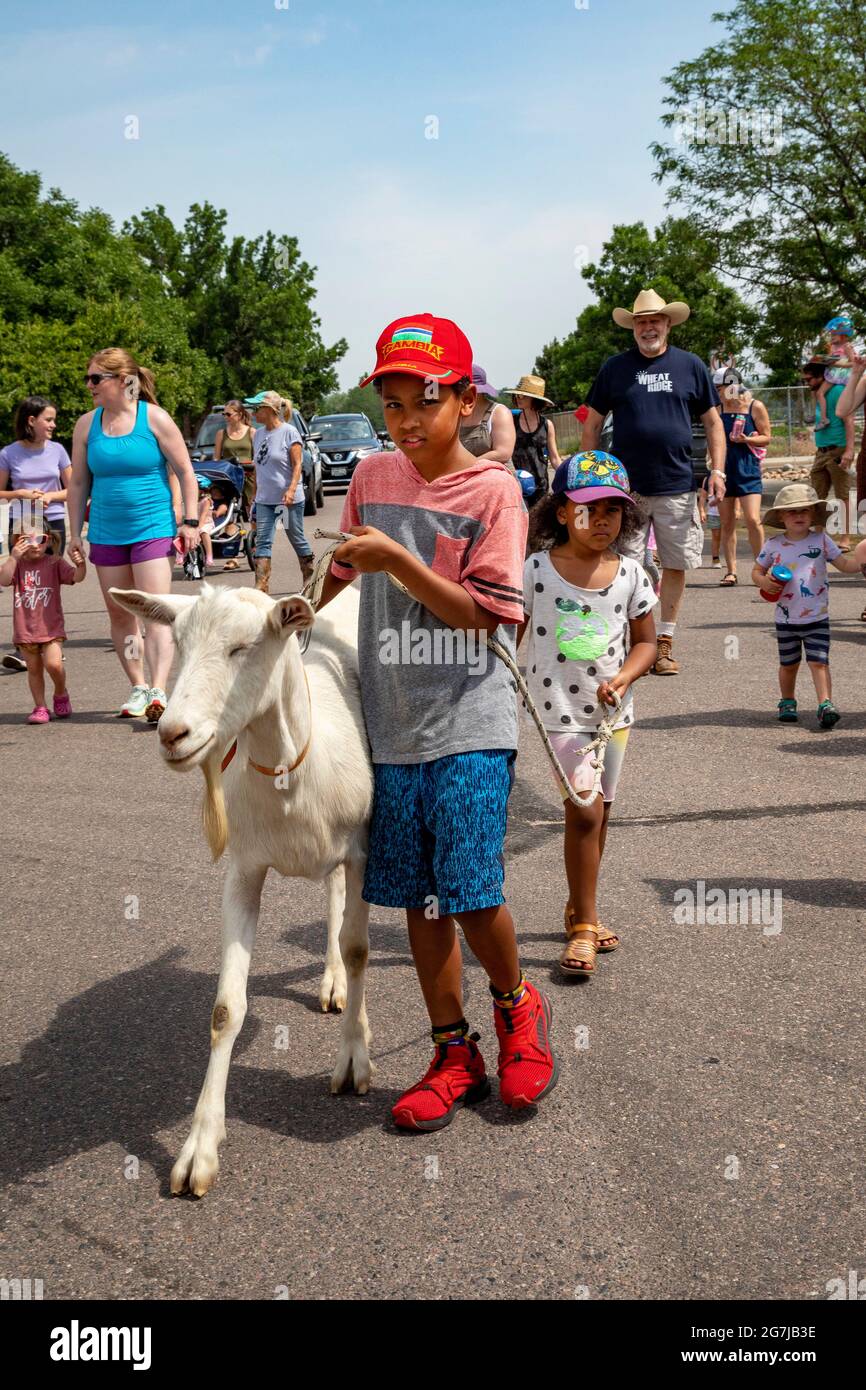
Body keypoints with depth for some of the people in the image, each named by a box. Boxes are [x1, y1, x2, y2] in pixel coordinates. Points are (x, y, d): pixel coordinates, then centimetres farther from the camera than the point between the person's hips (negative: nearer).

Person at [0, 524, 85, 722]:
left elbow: (76, 577, -13)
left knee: (53, 664, -15)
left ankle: (61, 694, 14)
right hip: (25, 629, 2)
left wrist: (81, 564, -34)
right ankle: (40, 707, 18)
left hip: (50, 626, -2)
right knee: (34, 669, 8)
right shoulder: (18, 564, 3)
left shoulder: (55, 562, 0)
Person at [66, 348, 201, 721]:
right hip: (106, 534, 5)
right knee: (119, 614, 8)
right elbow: (78, 482, 12)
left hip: (153, 529, -5)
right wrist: (75, 533, 9)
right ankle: (138, 687, 19)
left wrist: (190, 521, -5)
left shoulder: (154, 418, -5)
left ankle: (158, 693, -19)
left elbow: (184, 471, 0)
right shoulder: (87, 424, 6)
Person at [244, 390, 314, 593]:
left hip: (289, 499, -6)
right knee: (263, 541, -3)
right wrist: (256, 493, 16)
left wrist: (291, 490, -23)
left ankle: (310, 580, 21)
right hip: (264, 499, 6)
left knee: (297, 539, 5)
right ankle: (261, 587, -7)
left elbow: (297, 465, -12)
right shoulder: (259, 434, 11)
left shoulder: (289, 432, -9)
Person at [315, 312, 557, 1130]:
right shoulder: (372, 478, 8)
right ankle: (455, 1058, 23)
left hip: (468, 727, -5)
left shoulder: (492, 490, -7)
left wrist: (398, 561, -19)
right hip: (392, 725, 5)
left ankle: (516, 1006, 22)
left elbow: (486, 616, -14)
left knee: (471, 894, -10)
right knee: (418, 900, 9)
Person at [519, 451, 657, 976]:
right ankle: (585, 926, 0)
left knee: (599, 814, 13)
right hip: (560, 710, -4)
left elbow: (645, 641, 7)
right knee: (585, 810, -12)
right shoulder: (537, 570, -9)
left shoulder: (631, 574, -1)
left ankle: (580, 909, 33)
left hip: (613, 711, 4)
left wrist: (623, 677, -12)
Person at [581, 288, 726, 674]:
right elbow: (592, 424, 9)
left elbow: (713, 422, 10)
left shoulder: (690, 366, 7)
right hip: (624, 485, -1)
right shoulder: (615, 368, 6)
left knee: (676, 564, 5)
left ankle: (664, 642, 15)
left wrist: (717, 470, -1)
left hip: (677, 486, 1)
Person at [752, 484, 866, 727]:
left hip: (817, 617, -2)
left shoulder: (821, 541, -3)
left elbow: (845, 565, -5)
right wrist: (764, 582, -13)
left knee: (819, 662, -11)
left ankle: (825, 704, -14)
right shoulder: (774, 546, -2)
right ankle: (787, 702, 31)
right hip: (786, 619, 2)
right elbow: (757, 570, 10)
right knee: (788, 664, 13)